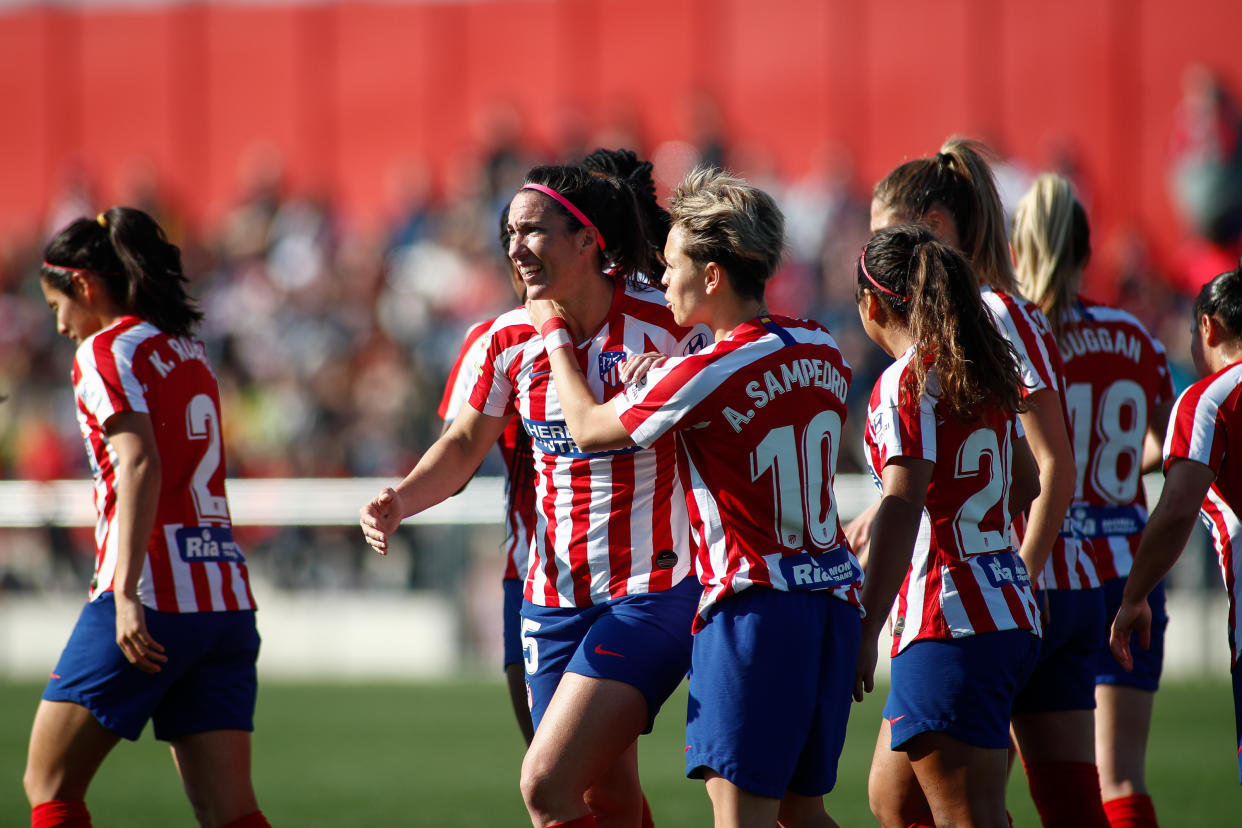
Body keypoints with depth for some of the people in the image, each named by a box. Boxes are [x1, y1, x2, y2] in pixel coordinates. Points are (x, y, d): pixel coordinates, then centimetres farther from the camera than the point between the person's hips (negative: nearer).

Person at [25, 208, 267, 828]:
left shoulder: (106, 351, -4)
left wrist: (126, 595, -25)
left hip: (151, 596, -7)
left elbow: (141, 466, -18)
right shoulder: (189, 352, 20)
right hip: (227, 599, 7)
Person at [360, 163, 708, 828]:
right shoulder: (511, 339, 3)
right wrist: (399, 503, -1)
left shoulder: (665, 325, -12)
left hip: (650, 597, -6)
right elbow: (464, 446, 16)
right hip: (553, 599, 6)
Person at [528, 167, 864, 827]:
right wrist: (660, 383, 16)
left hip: (754, 602, -7)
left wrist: (553, 331, 15)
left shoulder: (703, 376, -13)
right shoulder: (823, 352, 6)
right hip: (834, 599, 7)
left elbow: (589, 427, 1)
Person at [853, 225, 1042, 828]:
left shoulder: (905, 384, -12)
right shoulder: (985, 375, 13)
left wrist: (866, 630, -25)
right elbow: (1024, 483, 26)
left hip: (950, 624, -9)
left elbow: (902, 509, -22)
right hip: (1012, 614, 9)